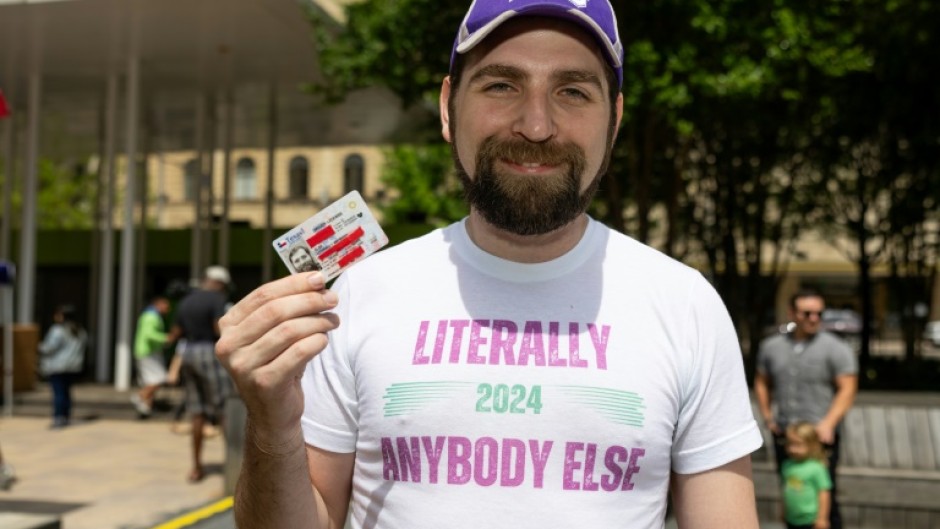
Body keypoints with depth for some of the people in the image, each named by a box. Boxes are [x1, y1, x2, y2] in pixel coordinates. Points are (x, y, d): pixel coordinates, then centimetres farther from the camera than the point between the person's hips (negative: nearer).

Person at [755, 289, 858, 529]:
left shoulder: (836, 348, -5)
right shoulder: (771, 346, 7)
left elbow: (847, 389, -10)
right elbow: (761, 381, 19)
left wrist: (828, 423, -21)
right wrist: (767, 415, 9)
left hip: (821, 436, -4)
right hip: (783, 435, 4)